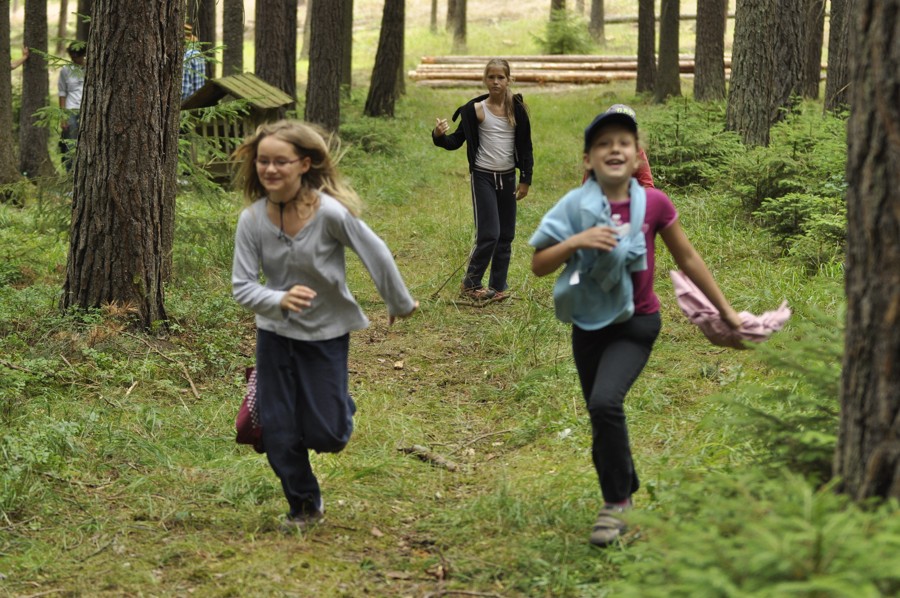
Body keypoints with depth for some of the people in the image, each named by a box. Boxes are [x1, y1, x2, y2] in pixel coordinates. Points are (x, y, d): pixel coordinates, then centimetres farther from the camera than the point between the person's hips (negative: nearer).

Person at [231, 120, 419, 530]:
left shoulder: (330, 212, -25)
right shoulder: (252, 219, -16)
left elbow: (376, 254, -11)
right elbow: (241, 287, -15)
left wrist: (400, 303, 2)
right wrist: (279, 300, -36)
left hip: (326, 333, -2)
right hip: (275, 333, 2)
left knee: (325, 436, -1)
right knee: (279, 436, 3)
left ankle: (339, 406, 36)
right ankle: (304, 505, 29)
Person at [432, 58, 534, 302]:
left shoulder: (517, 108, 0)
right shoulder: (476, 110, -7)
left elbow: (525, 146, 6)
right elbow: (456, 141, -3)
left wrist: (525, 179, 3)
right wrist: (439, 136, -25)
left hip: (508, 177, 3)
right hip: (483, 177, -3)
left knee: (506, 235, 7)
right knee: (489, 234, -9)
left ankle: (498, 286, 19)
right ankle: (471, 284, 7)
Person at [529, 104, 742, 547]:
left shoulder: (652, 204, -9)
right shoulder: (576, 207, -7)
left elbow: (688, 259, 4)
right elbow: (538, 265, -8)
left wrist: (726, 311, 11)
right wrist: (577, 241, -25)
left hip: (635, 326, -2)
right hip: (588, 327, 3)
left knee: (605, 402, -24)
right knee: (603, 424, 11)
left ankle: (615, 504, -7)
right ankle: (627, 492, 36)